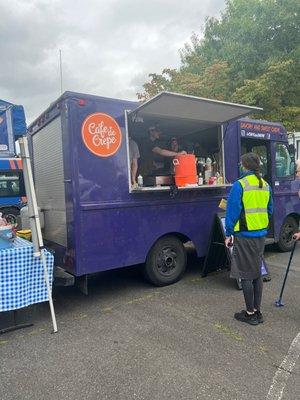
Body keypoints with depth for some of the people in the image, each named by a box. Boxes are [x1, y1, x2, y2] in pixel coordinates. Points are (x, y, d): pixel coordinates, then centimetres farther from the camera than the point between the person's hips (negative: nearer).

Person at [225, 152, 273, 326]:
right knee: (257, 273, 16)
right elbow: (269, 210, 14)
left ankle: (250, 313, 14)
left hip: (245, 235, -7)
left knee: (246, 275, 4)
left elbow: (233, 212, -15)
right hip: (261, 235, 7)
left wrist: (229, 234, -7)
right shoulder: (266, 185, 8)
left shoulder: (240, 185, -14)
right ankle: (257, 311, 26)